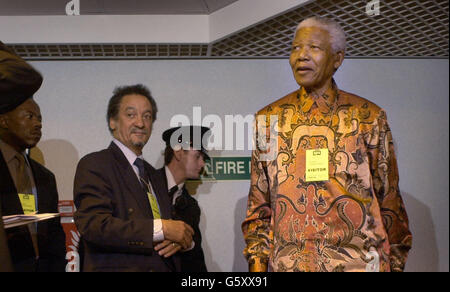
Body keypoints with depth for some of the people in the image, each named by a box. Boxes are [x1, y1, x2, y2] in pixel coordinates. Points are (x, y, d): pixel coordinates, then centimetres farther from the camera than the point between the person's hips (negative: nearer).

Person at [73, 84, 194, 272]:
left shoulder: (153, 175, 16)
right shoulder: (93, 165, -7)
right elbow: (93, 225, -20)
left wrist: (178, 239, -3)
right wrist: (161, 229, -22)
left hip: (163, 268, 6)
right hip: (116, 267, -6)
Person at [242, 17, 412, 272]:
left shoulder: (369, 117, 2)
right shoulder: (269, 119, 7)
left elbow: (389, 200, 5)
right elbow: (259, 203, 9)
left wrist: (394, 261, 3)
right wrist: (257, 260, 3)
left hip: (358, 261, -1)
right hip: (286, 262, 2)